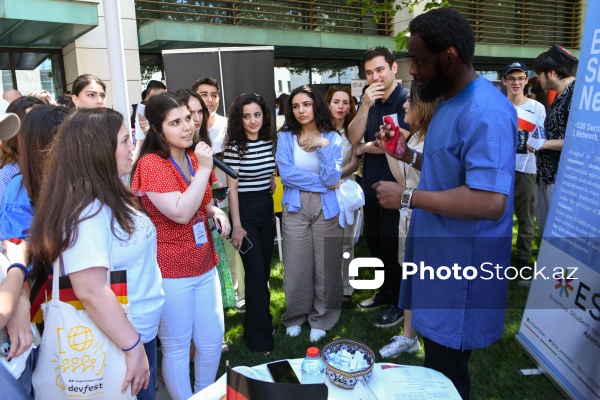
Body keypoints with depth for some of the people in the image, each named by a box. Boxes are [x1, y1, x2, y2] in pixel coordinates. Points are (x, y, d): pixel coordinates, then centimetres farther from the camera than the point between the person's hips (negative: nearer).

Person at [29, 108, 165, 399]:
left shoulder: (110, 197, 4)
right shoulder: (87, 210, -27)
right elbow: (90, 290, -32)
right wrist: (133, 347, -26)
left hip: (141, 329, 9)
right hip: (116, 340, -9)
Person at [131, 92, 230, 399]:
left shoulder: (193, 157, 8)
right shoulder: (151, 164, -16)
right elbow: (180, 213, -26)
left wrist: (215, 211, 2)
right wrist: (204, 168, -26)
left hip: (204, 265, 8)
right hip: (170, 272, -7)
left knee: (213, 340, 16)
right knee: (176, 347, 9)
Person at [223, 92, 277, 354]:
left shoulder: (270, 142, 5)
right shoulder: (234, 146, -11)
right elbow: (232, 188, -11)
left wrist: (274, 208, 11)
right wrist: (237, 226, -14)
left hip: (267, 208, 6)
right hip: (245, 211, -6)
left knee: (264, 271, 15)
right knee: (255, 273, -3)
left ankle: (261, 319, 35)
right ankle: (260, 337, 10)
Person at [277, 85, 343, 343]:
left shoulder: (332, 137, 1)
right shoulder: (285, 137, 1)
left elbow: (333, 178, -9)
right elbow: (286, 174, -11)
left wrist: (323, 145, -16)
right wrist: (322, 182, -8)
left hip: (326, 208, 0)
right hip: (295, 207, 0)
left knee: (325, 265, 6)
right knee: (296, 264, 6)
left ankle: (321, 319, 25)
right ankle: (295, 316, 27)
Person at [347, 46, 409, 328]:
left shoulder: (407, 100, -14)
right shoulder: (368, 100, 7)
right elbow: (353, 137, -4)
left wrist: (363, 148, -5)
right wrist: (366, 105, -17)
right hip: (371, 185, 7)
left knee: (392, 247, 5)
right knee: (375, 244, 18)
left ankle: (399, 303, 25)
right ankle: (385, 292, 39)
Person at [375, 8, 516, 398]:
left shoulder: (486, 112, -23)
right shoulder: (451, 102, 12)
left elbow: (489, 201, -31)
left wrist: (407, 197, -24)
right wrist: (409, 155, 5)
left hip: (461, 268, -10)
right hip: (440, 257, 10)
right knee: (439, 365, 23)